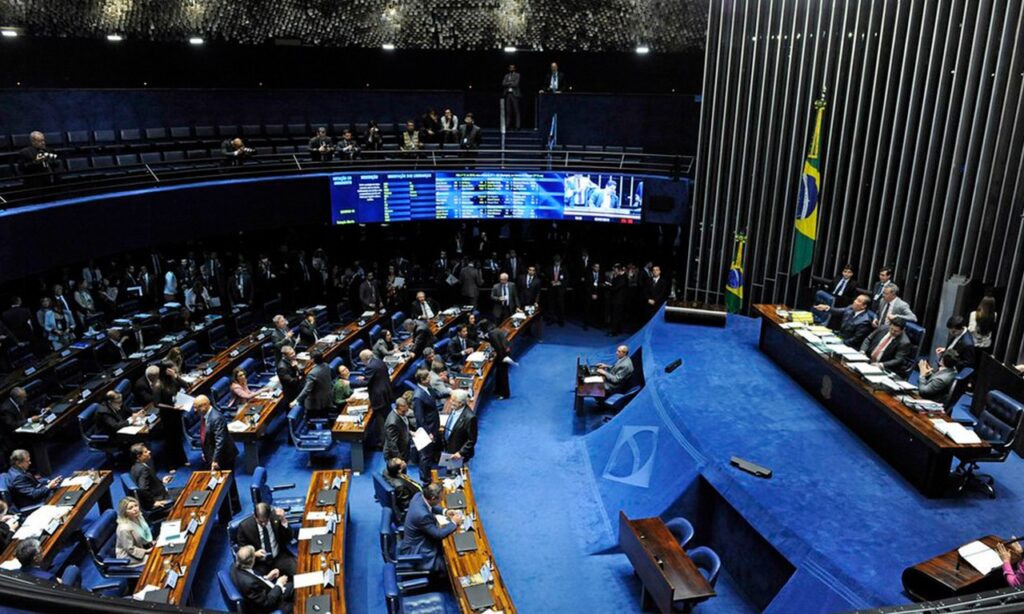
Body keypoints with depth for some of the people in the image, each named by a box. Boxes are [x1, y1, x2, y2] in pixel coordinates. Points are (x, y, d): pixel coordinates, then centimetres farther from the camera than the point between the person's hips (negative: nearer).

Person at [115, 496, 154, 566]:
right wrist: (146, 552, -25)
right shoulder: (124, 528, -31)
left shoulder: (138, 516, -6)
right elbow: (130, 549, -22)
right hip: (129, 557, -8)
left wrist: (151, 542, 0)